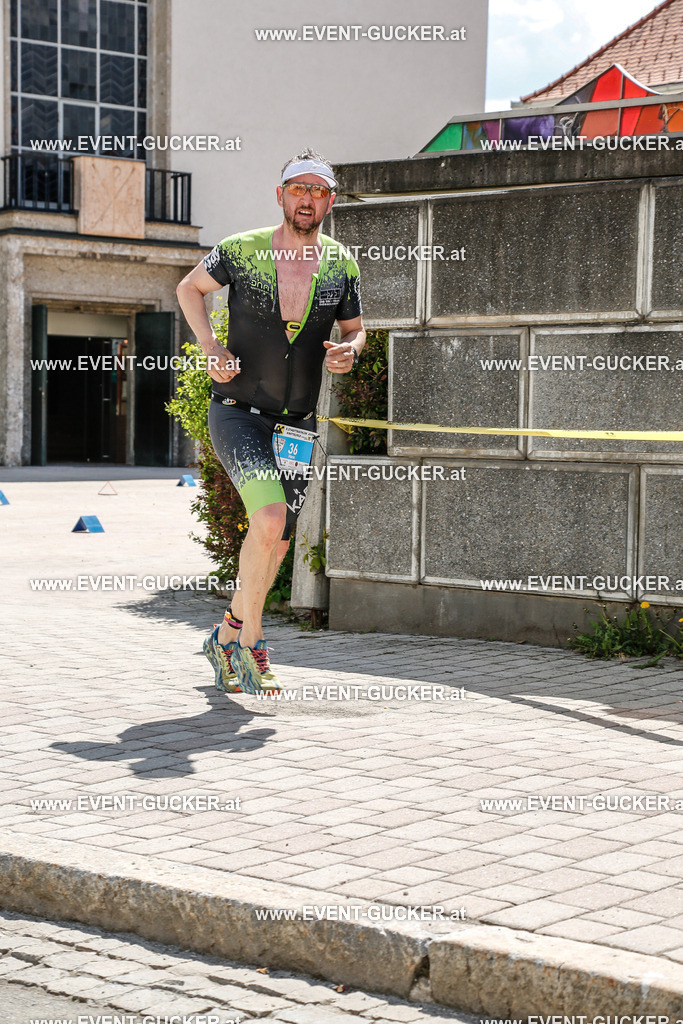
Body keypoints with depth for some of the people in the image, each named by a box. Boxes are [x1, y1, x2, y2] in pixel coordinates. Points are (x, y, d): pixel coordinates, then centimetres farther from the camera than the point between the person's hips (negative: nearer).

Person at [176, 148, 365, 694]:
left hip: (295, 425, 4)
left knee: (276, 544, 9)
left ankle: (227, 638, 31)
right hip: (237, 414, -4)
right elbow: (190, 288, 9)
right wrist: (211, 347, -6)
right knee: (269, 517, -24)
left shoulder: (341, 265, 0)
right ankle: (252, 645, -9)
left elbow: (355, 329, 13)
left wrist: (350, 351, -11)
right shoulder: (242, 251, -9)